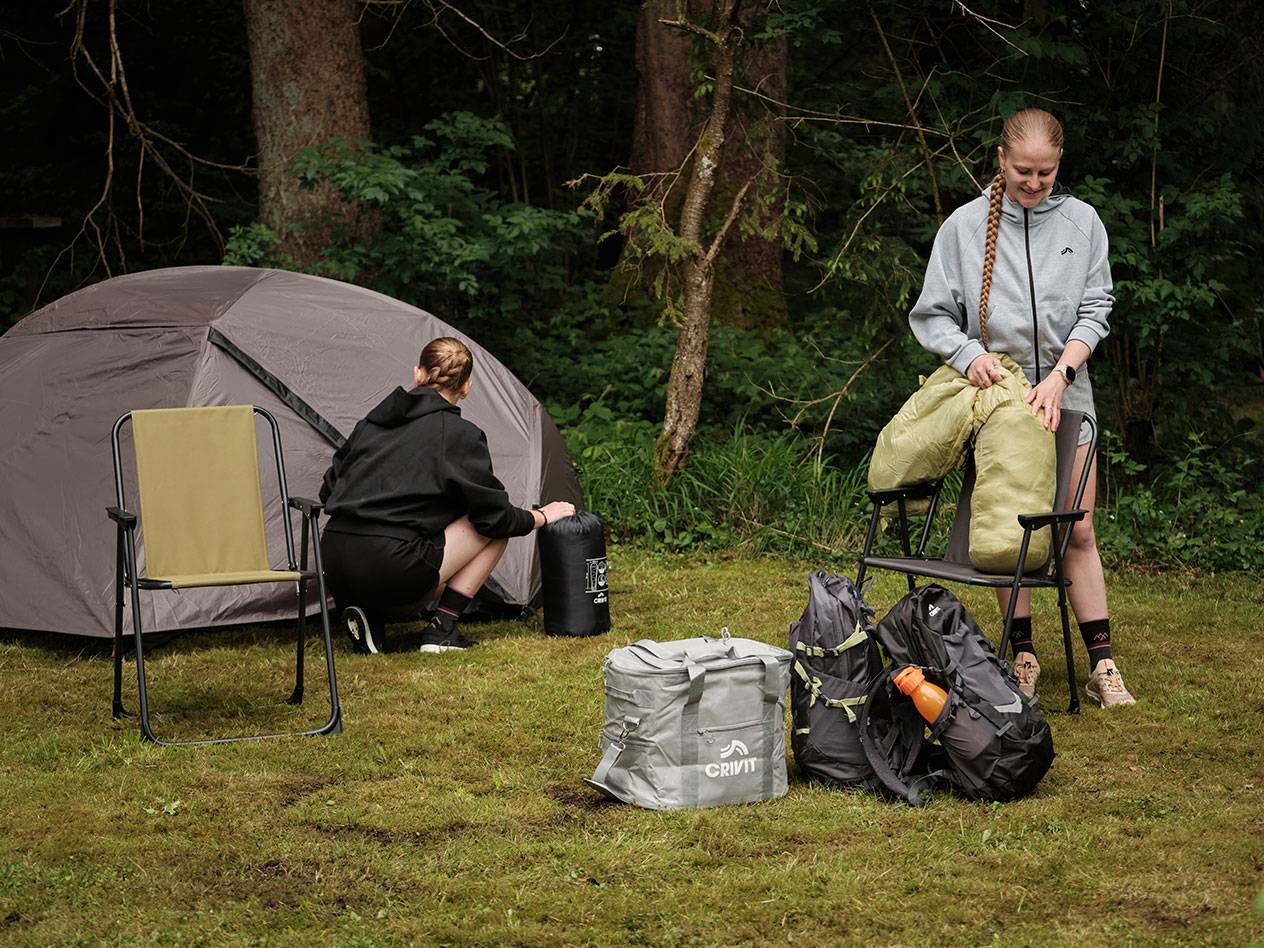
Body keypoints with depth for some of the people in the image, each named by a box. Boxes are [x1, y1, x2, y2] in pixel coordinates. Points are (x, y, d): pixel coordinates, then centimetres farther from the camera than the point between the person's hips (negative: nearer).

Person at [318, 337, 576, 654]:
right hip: (388, 572, -6)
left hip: (333, 567, 6)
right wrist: (542, 516, 21)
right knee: (495, 532, 10)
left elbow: (329, 490, 22)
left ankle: (368, 614, 9)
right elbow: (494, 515, 2)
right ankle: (442, 629, 5)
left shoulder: (374, 420, 17)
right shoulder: (460, 434, -1)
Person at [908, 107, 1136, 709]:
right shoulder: (964, 226, -1)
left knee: (1077, 531, 1)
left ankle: (1101, 664, 3)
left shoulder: (1081, 222, 2)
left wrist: (1060, 374, -15)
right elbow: (933, 314, 2)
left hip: (1065, 394, 1)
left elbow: (1094, 310, -1)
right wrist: (970, 355, -18)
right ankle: (1023, 656, 11)